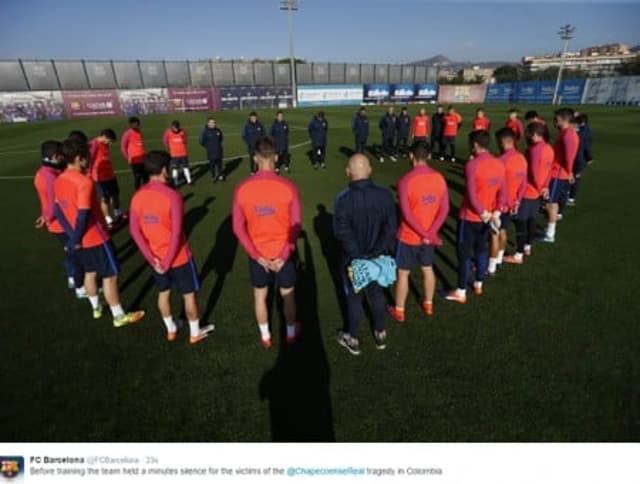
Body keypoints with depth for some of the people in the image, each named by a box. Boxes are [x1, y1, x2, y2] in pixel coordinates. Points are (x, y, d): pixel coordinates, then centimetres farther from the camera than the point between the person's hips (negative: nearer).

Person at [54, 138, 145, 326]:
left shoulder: (59, 181, 3)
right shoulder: (84, 182, -24)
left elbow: (58, 212, 6)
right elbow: (83, 216, -27)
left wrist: (72, 236, 4)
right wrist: (76, 239, -15)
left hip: (81, 239, 8)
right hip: (96, 238, -8)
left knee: (90, 272, 24)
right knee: (110, 276, 4)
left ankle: (96, 308, 42)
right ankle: (119, 316, 15)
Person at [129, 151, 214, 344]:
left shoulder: (137, 196, -4)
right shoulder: (172, 196, -22)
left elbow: (135, 231, -2)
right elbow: (176, 234, -24)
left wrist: (151, 258, 0)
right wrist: (168, 262, -14)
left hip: (156, 258, 6)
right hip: (178, 257, -6)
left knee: (163, 293, 22)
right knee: (189, 294, 12)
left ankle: (170, 329, 40)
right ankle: (195, 332, 28)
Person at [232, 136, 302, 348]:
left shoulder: (242, 189, -12)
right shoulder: (288, 187, -17)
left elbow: (238, 228, -9)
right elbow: (296, 226, -15)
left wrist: (256, 255, -5)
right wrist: (283, 255, -8)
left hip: (257, 254, 1)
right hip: (284, 253, -1)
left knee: (260, 295, 21)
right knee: (288, 294, 20)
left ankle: (265, 336, 40)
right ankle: (291, 332, 41)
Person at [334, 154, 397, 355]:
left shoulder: (343, 199, -22)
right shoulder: (384, 195, -12)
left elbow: (342, 232, -23)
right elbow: (391, 227, -13)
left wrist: (357, 255, -14)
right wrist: (376, 252, -12)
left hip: (352, 259, -3)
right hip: (378, 257, 3)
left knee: (354, 297, 15)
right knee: (377, 294, 22)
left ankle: (352, 339, 33)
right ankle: (380, 334, 40)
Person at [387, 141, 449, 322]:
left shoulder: (405, 181, -21)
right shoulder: (439, 178, -4)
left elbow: (407, 214, -23)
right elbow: (444, 209, -6)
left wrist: (424, 235, -15)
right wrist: (431, 232, -11)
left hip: (409, 236, -5)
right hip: (430, 235, 5)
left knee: (403, 273, 10)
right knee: (427, 269, 22)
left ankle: (399, 311, 23)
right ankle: (428, 304, 39)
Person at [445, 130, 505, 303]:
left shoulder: (472, 164, -19)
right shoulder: (499, 164, 3)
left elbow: (471, 194, -23)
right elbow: (502, 192, 2)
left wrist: (483, 213, -13)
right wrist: (496, 212, -1)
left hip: (470, 217, -7)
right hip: (487, 217, 7)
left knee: (464, 253, 3)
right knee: (481, 250, 20)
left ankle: (461, 292, 11)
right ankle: (478, 284, 34)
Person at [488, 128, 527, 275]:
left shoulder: (502, 160, -23)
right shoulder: (522, 158, 4)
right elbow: (524, 183, 7)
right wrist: (517, 201, 9)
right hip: (511, 204, 8)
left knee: (494, 235, 1)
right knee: (503, 231, 22)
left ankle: (491, 268, 9)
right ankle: (499, 259, 39)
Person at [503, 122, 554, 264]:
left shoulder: (535, 149, -20)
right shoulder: (548, 148, 7)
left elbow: (533, 172, -22)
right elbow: (548, 170, 8)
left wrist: (540, 188, -9)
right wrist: (545, 187, 5)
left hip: (527, 192, -9)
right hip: (537, 192, 9)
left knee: (520, 222, -2)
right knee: (531, 220, 20)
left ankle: (518, 255, 3)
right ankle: (527, 247, 34)